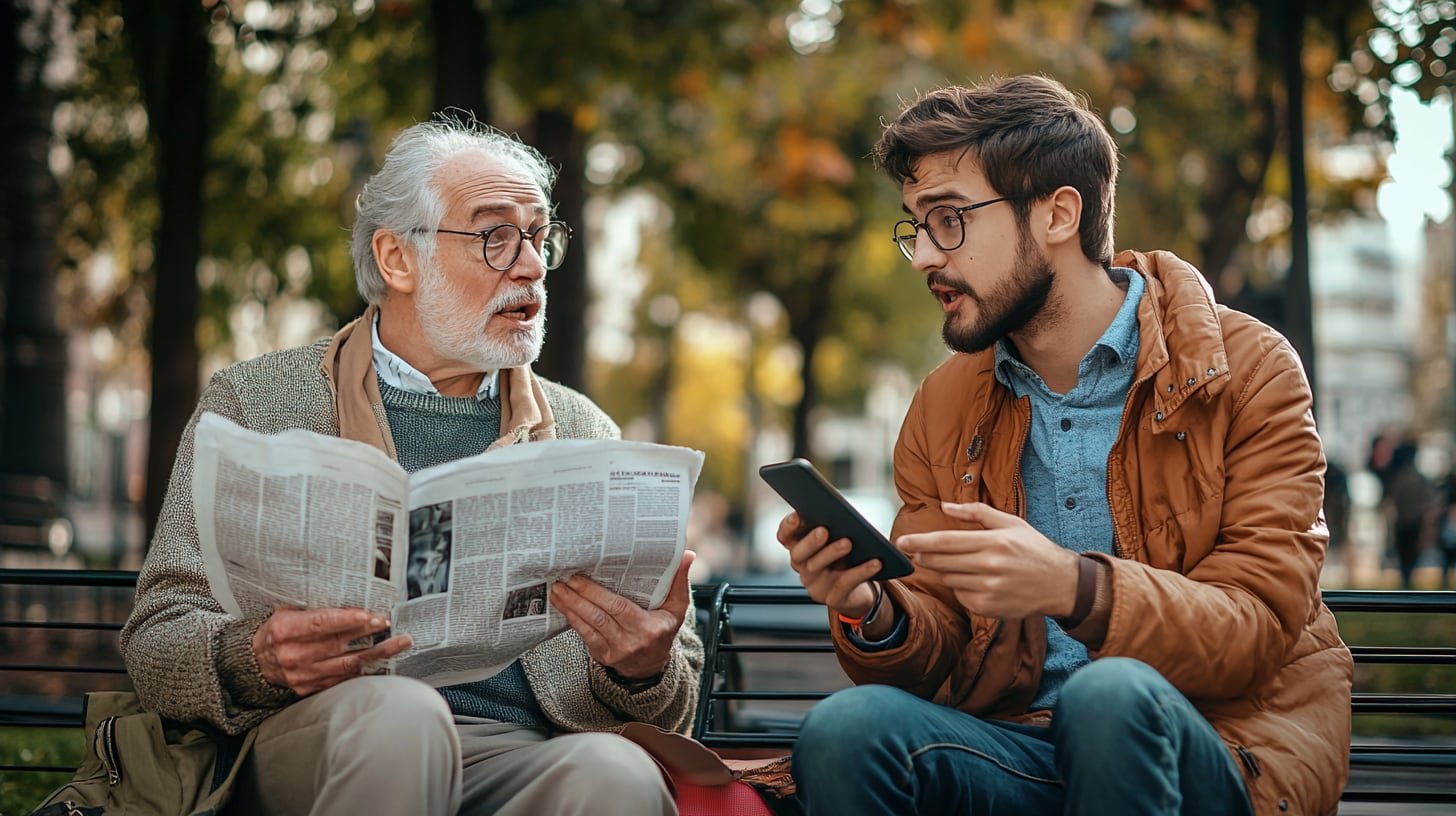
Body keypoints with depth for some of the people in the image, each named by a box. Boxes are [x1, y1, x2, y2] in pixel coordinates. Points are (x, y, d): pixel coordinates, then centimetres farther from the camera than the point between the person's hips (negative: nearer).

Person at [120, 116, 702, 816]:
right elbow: (156, 643, 5)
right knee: (396, 710, -34)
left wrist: (646, 669, -10)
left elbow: (673, 704, 16)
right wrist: (258, 661, -18)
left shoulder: (583, 431, 19)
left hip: (521, 758, 1)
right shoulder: (255, 401, 12)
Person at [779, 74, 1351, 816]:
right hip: (1019, 746, 3)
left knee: (1108, 697, -36)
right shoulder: (942, 411, 11)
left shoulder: (1247, 372, -2)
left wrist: (1075, 589, -28)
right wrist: (874, 614, -13)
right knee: (844, 732, -28)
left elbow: (1257, 630, -11)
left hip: (1220, 755, -2)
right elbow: (945, 664, 11)